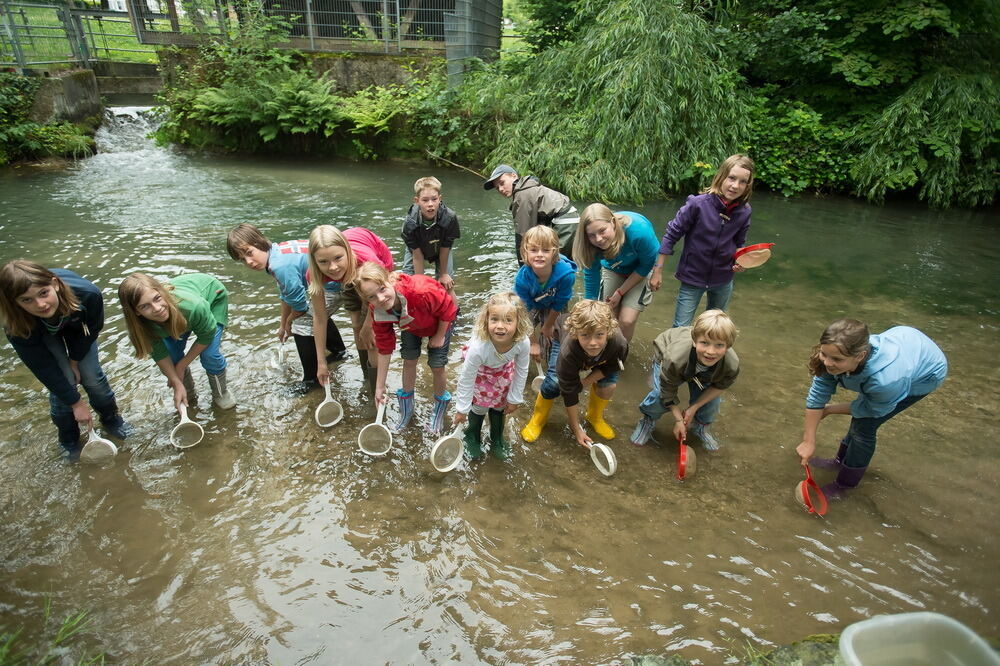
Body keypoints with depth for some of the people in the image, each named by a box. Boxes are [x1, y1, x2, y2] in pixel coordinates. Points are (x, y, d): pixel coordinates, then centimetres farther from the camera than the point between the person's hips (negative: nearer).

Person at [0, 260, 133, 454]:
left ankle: (111, 419, 27)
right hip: (44, 334, -1)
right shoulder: (18, 328, -39)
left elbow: (92, 329, -19)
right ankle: (68, 439, 17)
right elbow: (45, 369, -27)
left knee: (92, 376, -2)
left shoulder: (88, 294, -42)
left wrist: (74, 360, -12)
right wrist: (76, 403, -22)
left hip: (76, 325, 1)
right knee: (63, 380, -8)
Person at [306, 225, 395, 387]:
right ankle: (367, 375, 33)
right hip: (348, 276, 3)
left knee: (369, 331, -8)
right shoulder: (315, 274, -35)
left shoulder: (367, 261, -45)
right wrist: (321, 362, -17)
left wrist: (367, 328, -15)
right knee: (357, 326, 10)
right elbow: (319, 318, -22)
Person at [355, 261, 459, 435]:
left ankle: (440, 407, 25)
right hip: (410, 324, 4)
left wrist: (439, 336, -16)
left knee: (436, 366, -3)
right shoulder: (378, 312, -30)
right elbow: (384, 349, -20)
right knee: (409, 360, 7)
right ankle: (406, 409, 30)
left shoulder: (421, 291, -49)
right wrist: (379, 387, -16)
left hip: (440, 322, -3)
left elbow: (447, 308, -29)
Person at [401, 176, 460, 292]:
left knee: (447, 285, -5)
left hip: (441, 249, 0)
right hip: (416, 249, 0)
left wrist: (443, 274, -12)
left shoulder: (450, 218, -37)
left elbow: (444, 250, -24)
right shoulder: (410, 223, -35)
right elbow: (417, 254, -26)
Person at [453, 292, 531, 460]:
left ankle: (497, 439, 45)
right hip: (480, 370, -2)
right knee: (479, 406, 6)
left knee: (499, 405, 16)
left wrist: (514, 399, -4)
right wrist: (461, 409, -15)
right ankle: (473, 437, 40)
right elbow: (466, 379, -28)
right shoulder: (478, 348, -45)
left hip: (503, 368, 3)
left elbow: (521, 371, -16)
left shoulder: (523, 343, -38)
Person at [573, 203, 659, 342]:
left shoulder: (639, 231, -39)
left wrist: (620, 292, -15)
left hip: (640, 272, -2)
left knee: (626, 321, -11)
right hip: (612, 270, 3)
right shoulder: (591, 246, -29)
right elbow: (591, 276, -15)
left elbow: (647, 265, -20)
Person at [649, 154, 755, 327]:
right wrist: (658, 270, -11)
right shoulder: (698, 204, -22)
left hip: (723, 281, 4)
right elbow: (671, 235, -14)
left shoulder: (744, 212, -10)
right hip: (692, 277, -4)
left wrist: (740, 261, -14)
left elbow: (739, 244, 7)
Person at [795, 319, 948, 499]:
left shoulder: (885, 380, -46)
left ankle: (844, 485, 11)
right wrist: (808, 442, -17)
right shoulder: (834, 354, -34)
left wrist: (829, 410, -8)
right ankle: (842, 461, 39)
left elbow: (869, 410, -23)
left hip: (926, 372, -5)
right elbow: (817, 396, -23)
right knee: (861, 415, 13)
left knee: (864, 425, -8)